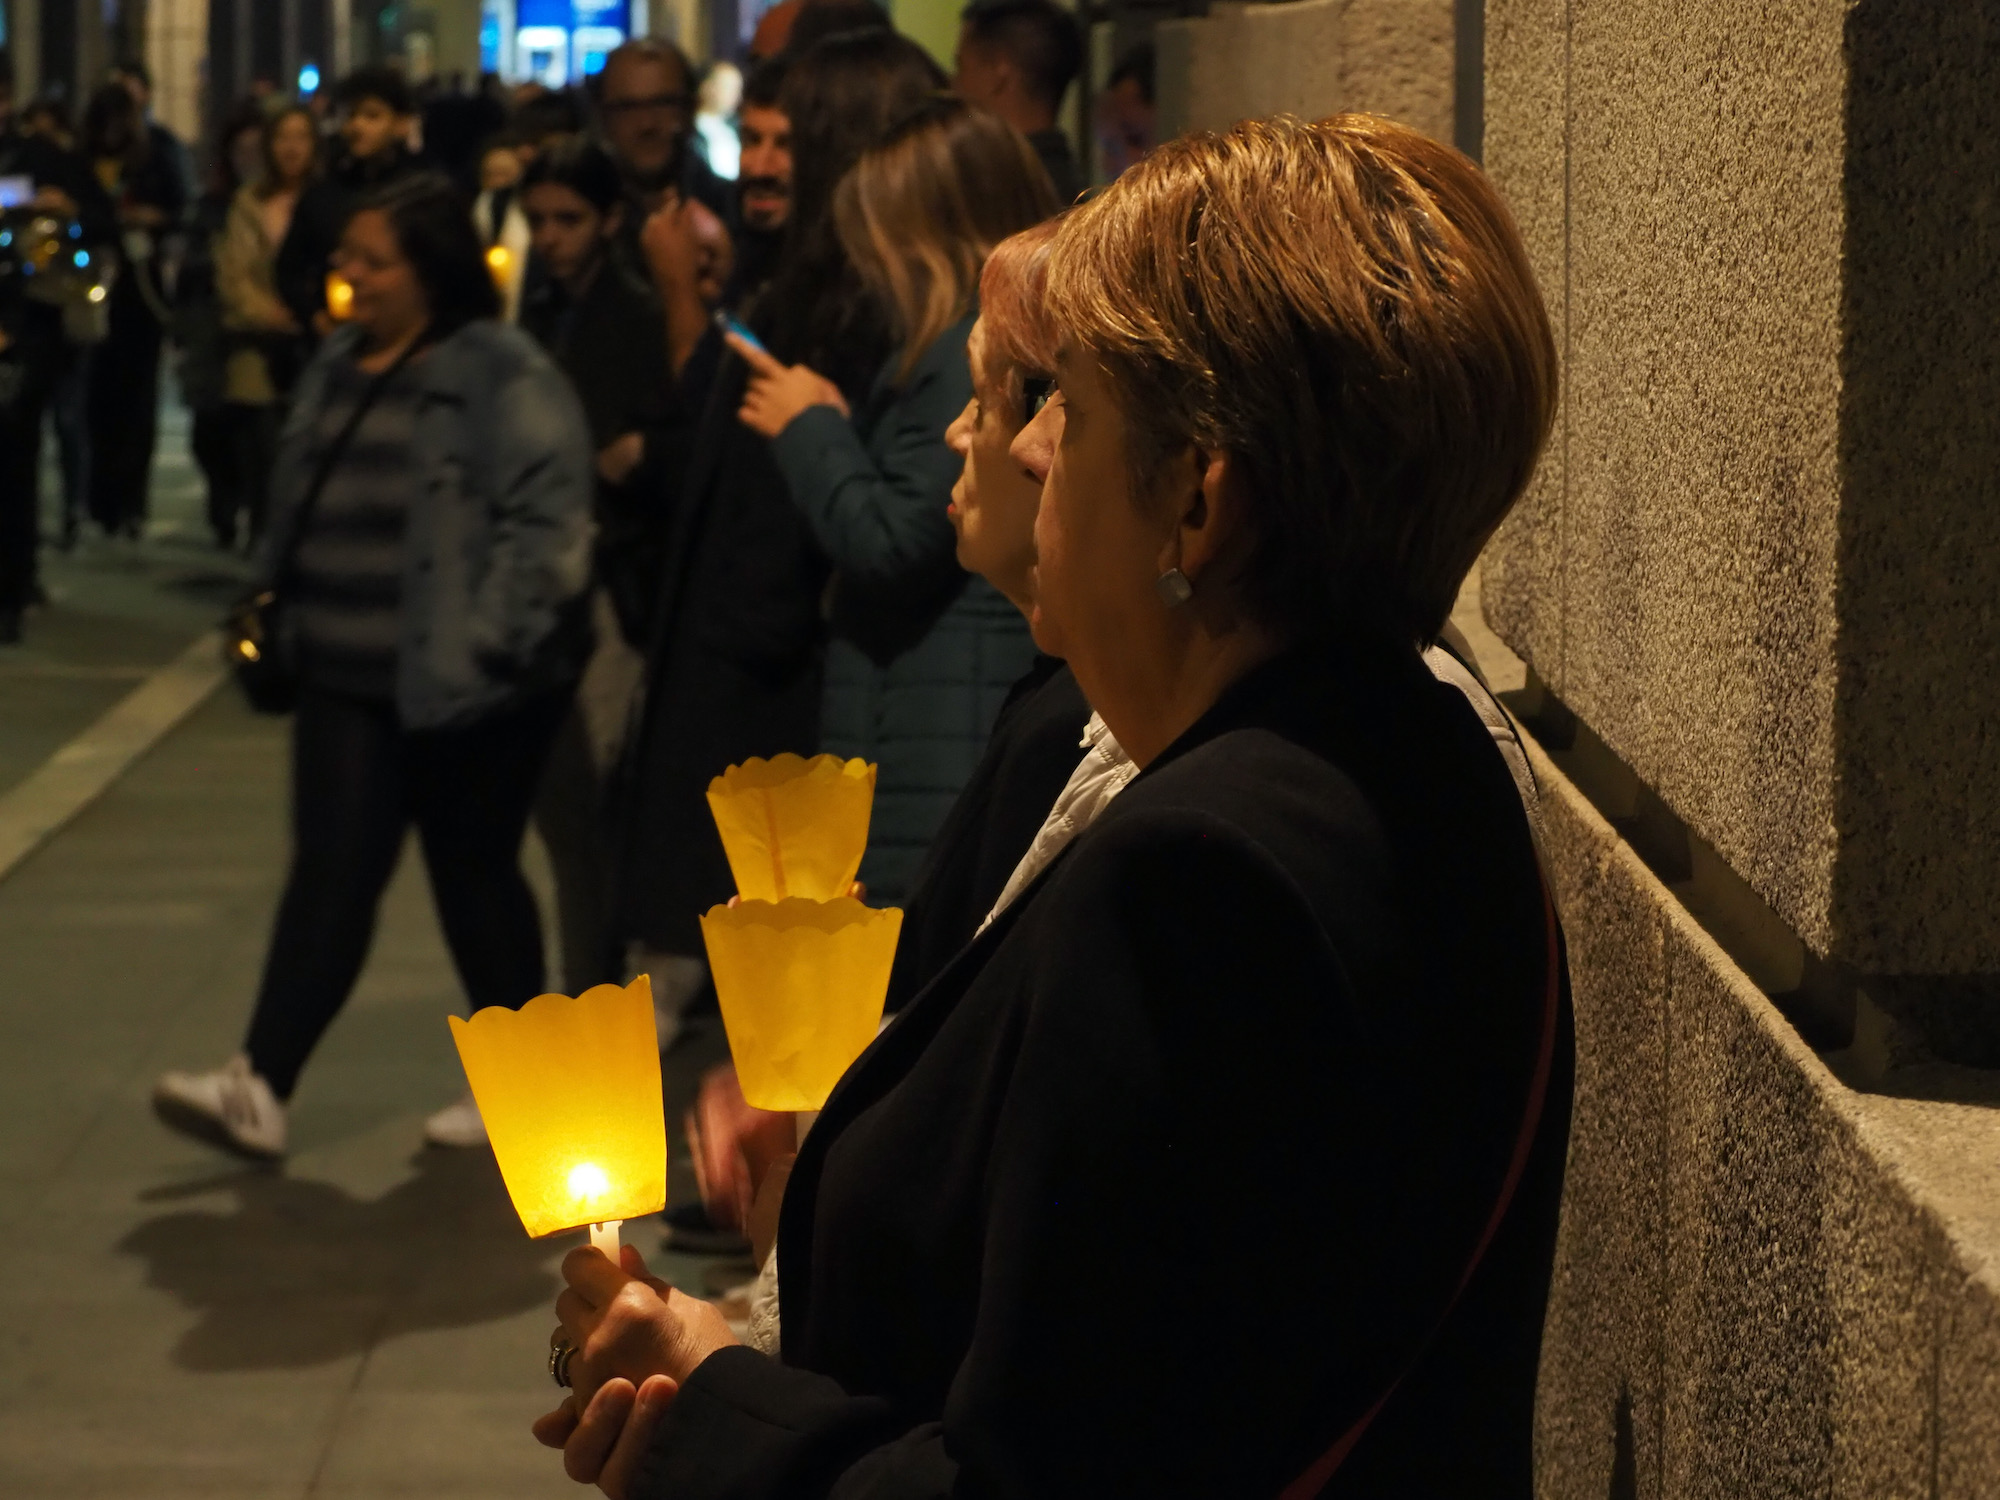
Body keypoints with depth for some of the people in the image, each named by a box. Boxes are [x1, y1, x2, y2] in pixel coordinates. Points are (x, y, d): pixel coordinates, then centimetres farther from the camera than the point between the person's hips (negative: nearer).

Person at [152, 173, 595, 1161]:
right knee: (330, 874, 1)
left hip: (465, 690, -6)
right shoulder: (338, 368, 12)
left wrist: (480, 646, -20)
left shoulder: (505, 379, -13)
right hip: (349, 680, 6)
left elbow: (545, 519, -18)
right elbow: (300, 505, 22)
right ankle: (260, 1087, -4)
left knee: (474, 875, 6)